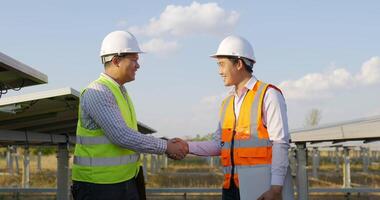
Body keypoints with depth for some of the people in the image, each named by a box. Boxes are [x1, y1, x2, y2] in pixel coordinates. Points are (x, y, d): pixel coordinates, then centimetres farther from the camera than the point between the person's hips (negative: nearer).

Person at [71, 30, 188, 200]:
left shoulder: (121, 92, 14)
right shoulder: (97, 93, -17)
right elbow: (122, 137, -24)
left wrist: (168, 145, 5)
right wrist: (165, 147, -16)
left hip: (126, 182, 9)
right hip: (98, 186, -9)